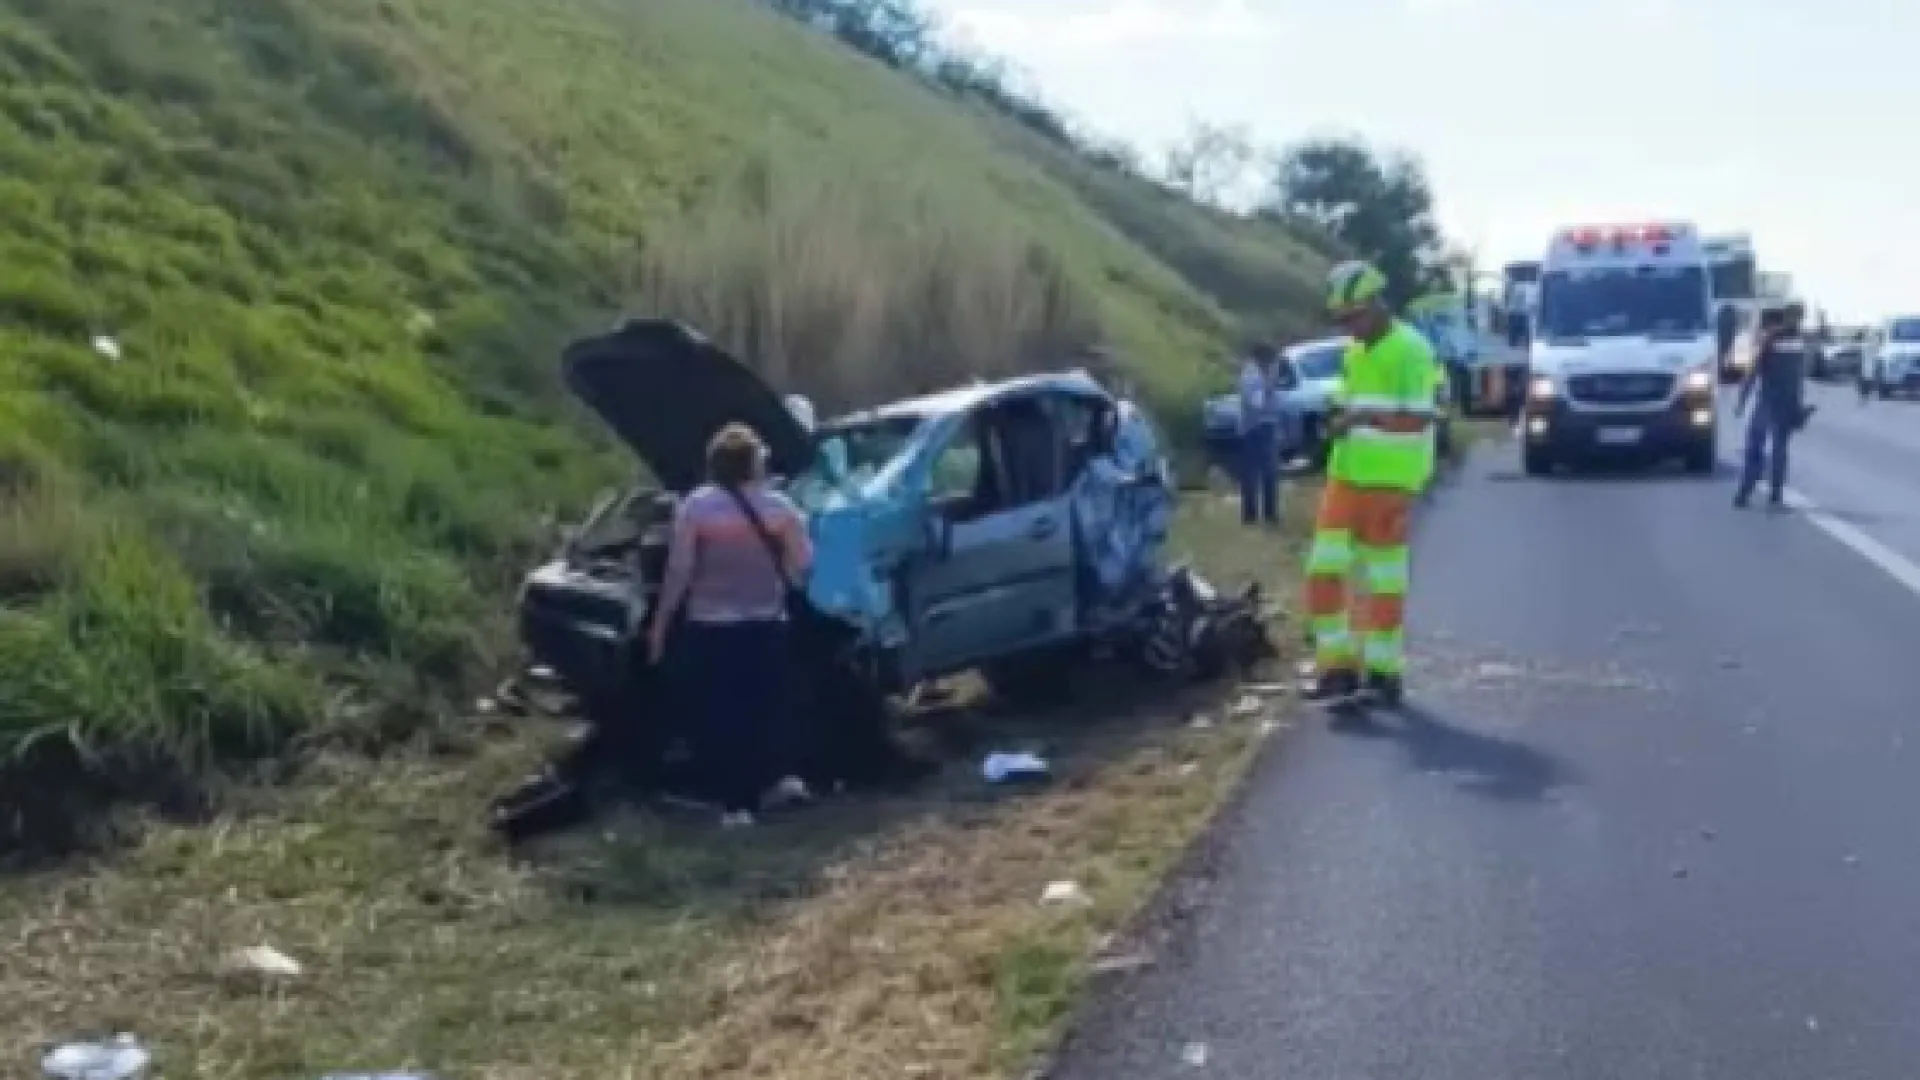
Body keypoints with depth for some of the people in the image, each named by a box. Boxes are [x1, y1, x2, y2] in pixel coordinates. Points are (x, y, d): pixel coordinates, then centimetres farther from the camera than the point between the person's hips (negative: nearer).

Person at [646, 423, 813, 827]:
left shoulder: (696, 506, -10)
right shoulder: (778, 506, -3)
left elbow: (679, 572, -11)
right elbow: (802, 563, -2)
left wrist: (660, 624, -3)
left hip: (710, 629, -2)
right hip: (765, 626, 3)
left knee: (717, 718, 5)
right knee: (765, 711, 18)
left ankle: (735, 804, 5)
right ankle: (772, 781, 26)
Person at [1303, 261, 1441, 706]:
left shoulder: (1409, 350, -10)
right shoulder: (1354, 352, 16)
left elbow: (1416, 420, -15)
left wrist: (1362, 418, -16)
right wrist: (1342, 423, 5)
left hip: (1389, 481, -7)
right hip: (1346, 475, 7)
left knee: (1383, 576, 1)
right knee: (1325, 568, 0)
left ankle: (1383, 670, 12)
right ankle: (1338, 665, 7)